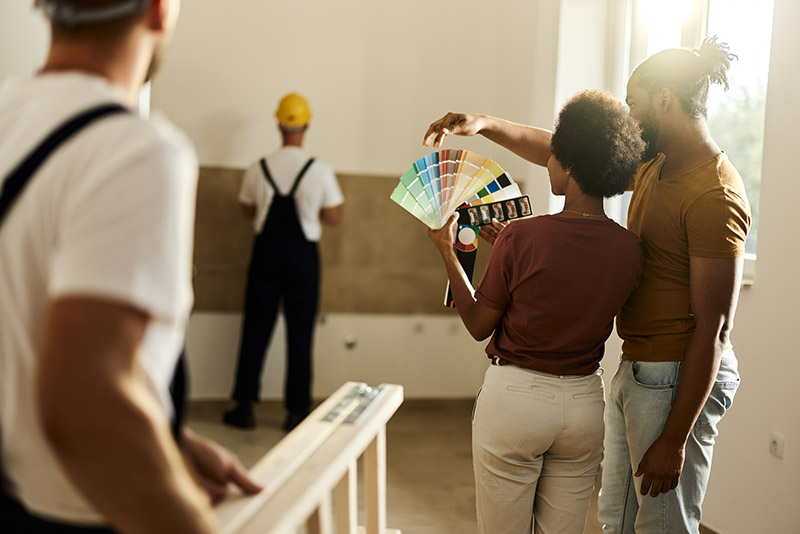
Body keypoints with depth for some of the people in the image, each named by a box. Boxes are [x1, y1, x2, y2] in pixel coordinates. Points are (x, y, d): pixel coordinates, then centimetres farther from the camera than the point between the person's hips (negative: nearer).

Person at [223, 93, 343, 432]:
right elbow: (334, 218, -3)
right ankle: (297, 410, 12)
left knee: (256, 328, 10)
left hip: (266, 251, 2)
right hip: (303, 254, -1)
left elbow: (249, 211, 10)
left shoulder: (259, 169, -4)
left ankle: (244, 406, 14)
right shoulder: (320, 171, -10)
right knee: (300, 333, 7)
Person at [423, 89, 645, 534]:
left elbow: (478, 325, -8)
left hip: (515, 397, -4)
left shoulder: (521, 238, -20)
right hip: (584, 402, 4)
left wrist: (447, 250, 6)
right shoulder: (631, 250, -7)